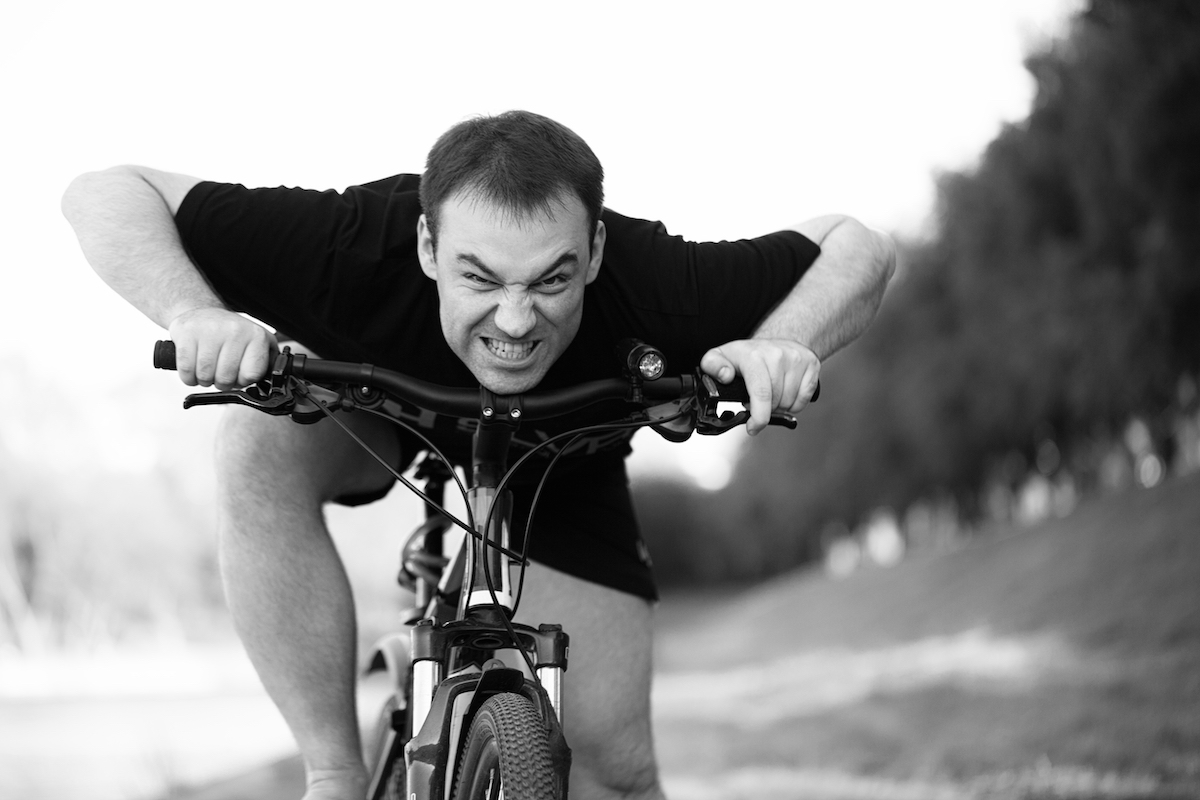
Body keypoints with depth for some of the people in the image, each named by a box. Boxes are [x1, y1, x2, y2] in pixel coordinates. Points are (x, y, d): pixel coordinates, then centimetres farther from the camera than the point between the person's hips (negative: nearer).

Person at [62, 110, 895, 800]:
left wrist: (780, 348, -47)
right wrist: (194, 315, -54)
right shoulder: (359, 248, -42)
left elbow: (861, 249, -26)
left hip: (561, 463, 1)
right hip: (374, 411, 0)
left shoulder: (650, 285, -40)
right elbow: (106, 193, -36)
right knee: (263, 443, -36)